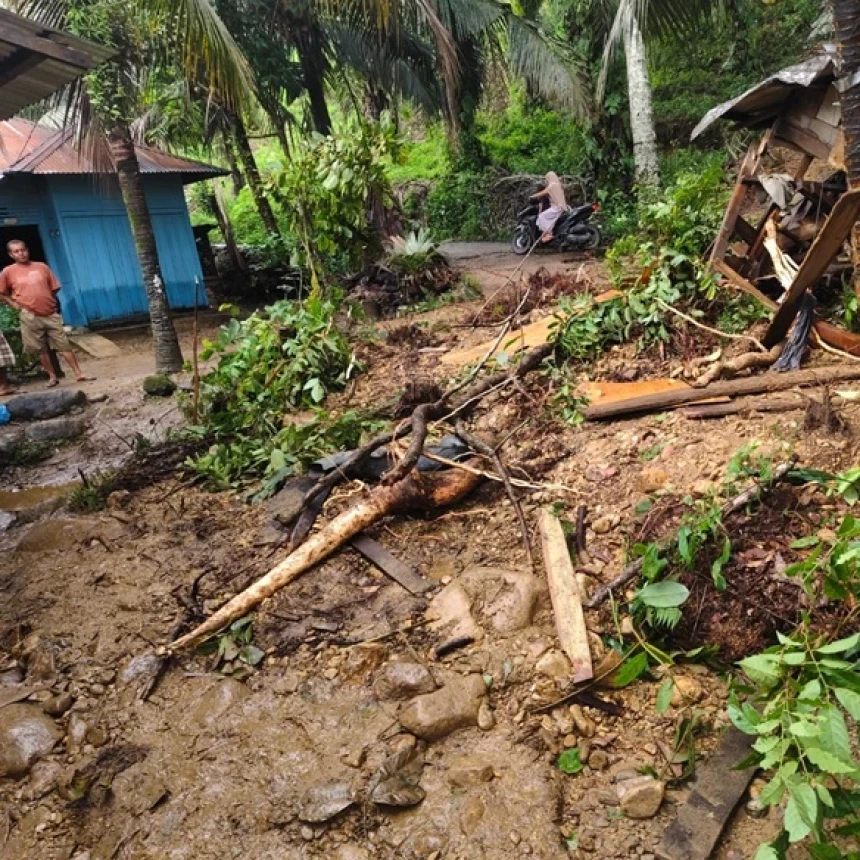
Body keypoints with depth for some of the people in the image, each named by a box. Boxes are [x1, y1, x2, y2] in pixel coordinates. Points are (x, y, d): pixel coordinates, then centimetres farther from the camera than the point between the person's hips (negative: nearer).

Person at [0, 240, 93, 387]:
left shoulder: (42, 267, 6)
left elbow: (54, 288, 14)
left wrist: (52, 303, 7)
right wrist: (15, 304, 1)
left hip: (51, 314, 1)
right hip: (30, 317, -1)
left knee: (64, 345, 0)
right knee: (41, 349, 6)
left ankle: (79, 374, 3)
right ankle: (52, 377, 16)